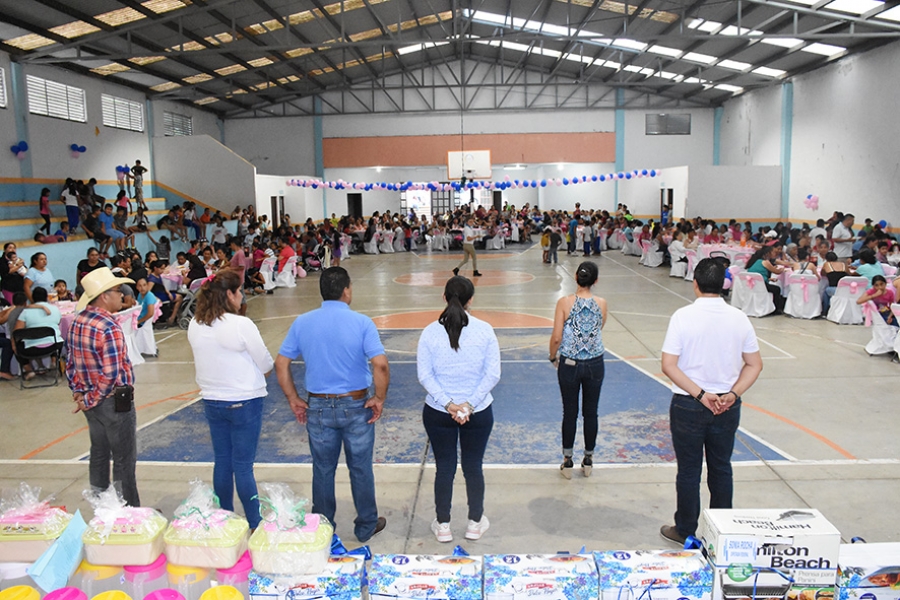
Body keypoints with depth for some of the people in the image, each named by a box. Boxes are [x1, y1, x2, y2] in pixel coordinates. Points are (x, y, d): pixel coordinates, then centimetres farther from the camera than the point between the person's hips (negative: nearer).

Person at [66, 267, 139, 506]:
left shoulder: (77, 321, 3)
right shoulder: (109, 327, -23)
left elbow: (71, 363, 10)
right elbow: (111, 374, -25)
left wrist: (79, 393, 11)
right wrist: (89, 401, -13)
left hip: (92, 400, 8)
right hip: (115, 401, -8)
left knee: (99, 453, 20)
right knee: (124, 458, 4)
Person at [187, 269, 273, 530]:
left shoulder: (195, 325, -1)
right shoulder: (241, 325, -20)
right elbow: (266, 365, -11)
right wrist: (255, 373, 10)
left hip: (212, 401, 6)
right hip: (244, 402, -6)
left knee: (222, 461, 17)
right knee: (243, 466, 3)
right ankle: (254, 524, 14)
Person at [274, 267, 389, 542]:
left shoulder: (302, 323, -3)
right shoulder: (361, 322, -13)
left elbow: (281, 364, -2)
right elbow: (381, 365, -22)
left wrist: (293, 399, 6)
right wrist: (379, 399, -9)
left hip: (318, 407, 2)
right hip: (356, 406, -2)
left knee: (323, 470, 16)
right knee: (360, 469, 14)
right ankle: (366, 526, 29)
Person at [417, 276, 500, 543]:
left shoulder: (430, 332, -8)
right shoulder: (485, 330, -9)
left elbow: (424, 375, -10)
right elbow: (493, 374, -11)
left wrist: (447, 403, -13)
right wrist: (470, 404, -13)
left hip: (437, 413, 0)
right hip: (479, 413, 0)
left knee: (444, 468, 13)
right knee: (473, 468, 15)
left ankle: (442, 525, 28)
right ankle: (475, 523, 31)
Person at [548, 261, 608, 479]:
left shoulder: (564, 303, -11)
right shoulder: (602, 304, -5)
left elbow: (556, 337, -10)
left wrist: (553, 357, 5)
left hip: (569, 364, -1)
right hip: (595, 364, 2)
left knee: (570, 413, 10)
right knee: (590, 413, 14)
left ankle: (567, 461, 20)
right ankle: (588, 461, 26)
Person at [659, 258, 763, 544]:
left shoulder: (683, 316, -13)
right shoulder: (739, 318, -3)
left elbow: (669, 365, -17)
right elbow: (754, 364, 1)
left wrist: (700, 394, -15)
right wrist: (733, 394, -5)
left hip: (688, 406, -3)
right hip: (727, 407, 3)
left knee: (688, 471, 10)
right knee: (721, 469, 17)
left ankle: (685, 532, 25)